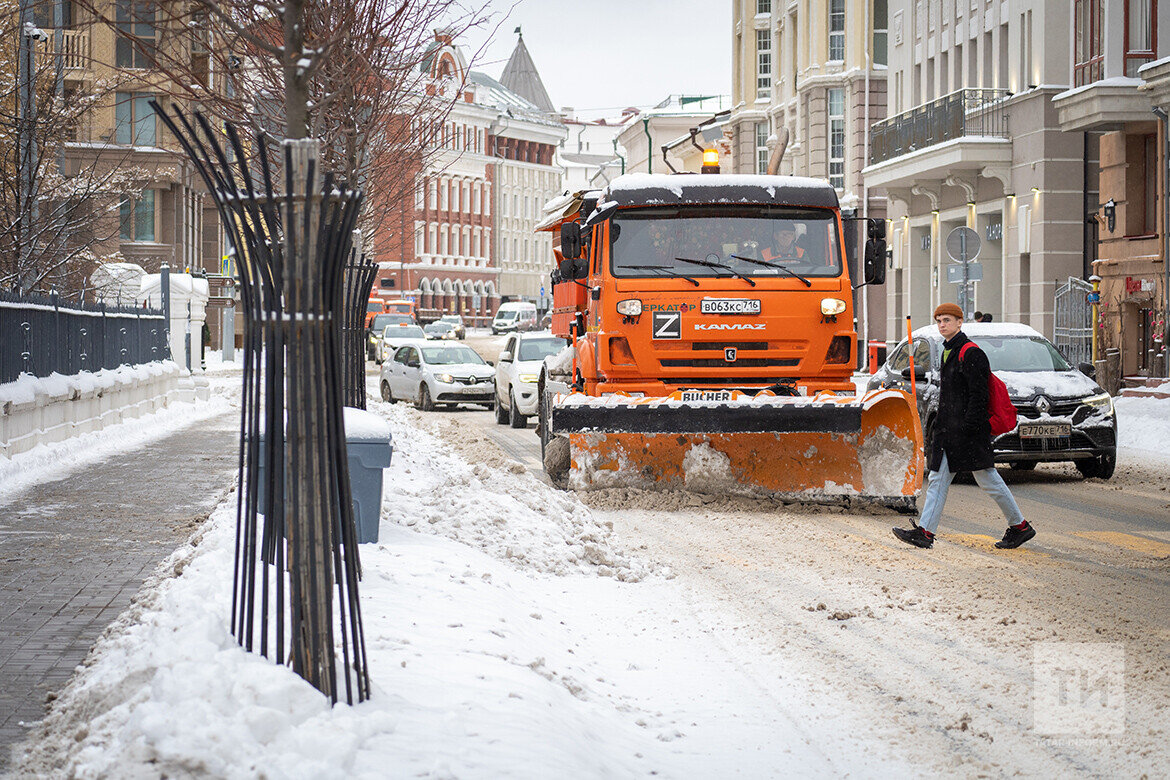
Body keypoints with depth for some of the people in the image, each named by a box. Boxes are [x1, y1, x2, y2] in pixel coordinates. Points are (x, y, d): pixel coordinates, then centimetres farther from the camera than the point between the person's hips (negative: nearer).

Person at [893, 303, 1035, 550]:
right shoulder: (948, 352, 16)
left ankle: (1020, 526, 11)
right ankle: (924, 531, 1)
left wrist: (967, 428, -22)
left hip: (969, 432, -9)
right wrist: (940, 428, 21)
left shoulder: (971, 353, -13)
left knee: (989, 481, -1)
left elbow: (978, 396, -18)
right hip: (949, 432, 9)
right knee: (937, 479, 3)